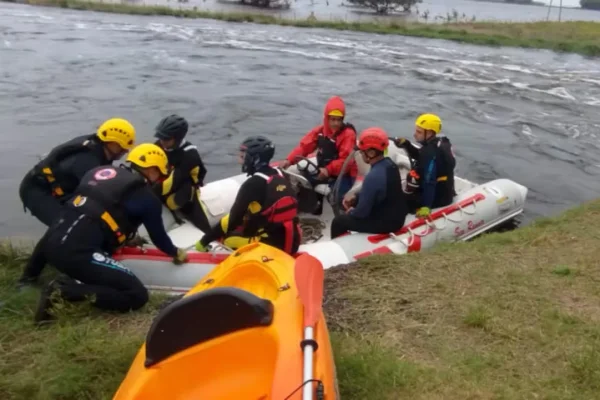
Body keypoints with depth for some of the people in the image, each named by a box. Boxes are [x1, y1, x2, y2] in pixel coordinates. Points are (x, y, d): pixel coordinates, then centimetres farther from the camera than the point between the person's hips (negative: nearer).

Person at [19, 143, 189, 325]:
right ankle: (64, 291, -14)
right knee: (137, 295, -8)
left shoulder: (99, 171, 18)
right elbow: (158, 236, 12)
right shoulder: (146, 196, 1)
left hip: (53, 242, 8)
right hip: (78, 253, -8)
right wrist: (175, 253, 33)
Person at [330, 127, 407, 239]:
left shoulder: (373, 176, -31)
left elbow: (362, 212, -23)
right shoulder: (390, 164, -3)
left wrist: (351, 212, -2)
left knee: (338, 222, 5)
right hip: (397, 215, 9)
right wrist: (356, 198, 4)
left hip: (385, 222, -9)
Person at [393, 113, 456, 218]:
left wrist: (426, 206, -34)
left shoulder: (431, 152, -26)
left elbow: (429, 181, -31)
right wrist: (406, 145, 2)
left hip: (438, 197, -10)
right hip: (445, 191, 10)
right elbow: (420, 156, 17)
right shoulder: (441, 141, 4)